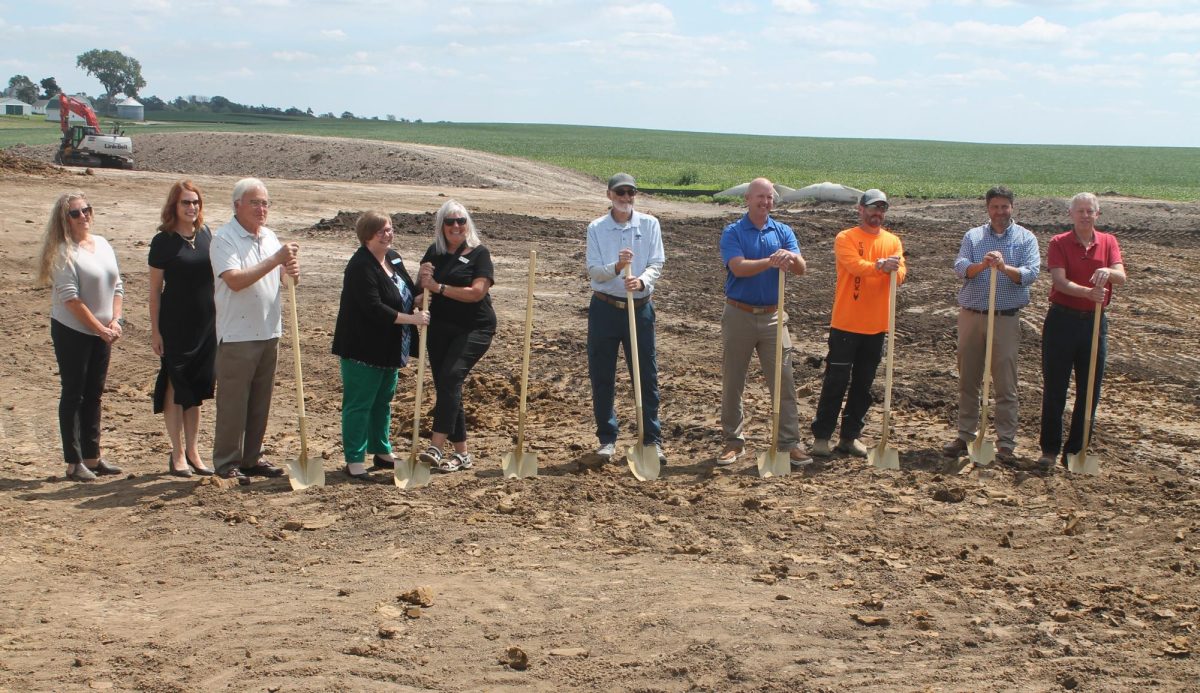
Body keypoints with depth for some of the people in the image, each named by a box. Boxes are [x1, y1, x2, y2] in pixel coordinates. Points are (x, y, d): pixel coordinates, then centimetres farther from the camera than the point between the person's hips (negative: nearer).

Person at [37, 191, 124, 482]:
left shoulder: (103, 245, 9)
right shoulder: (64, 252, -12)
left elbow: (117, 286, 11)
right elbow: (70, 297, -17)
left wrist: (115, 321, -3)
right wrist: (100, 328, -15)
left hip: (102, 333, 6)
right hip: (72, 332, -6)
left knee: (94, 395, 12)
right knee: (73, 395, -1)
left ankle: (92, 456, 21)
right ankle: (74, 463, 4)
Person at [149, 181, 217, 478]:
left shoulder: (205, 233, 6)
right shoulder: (164, 241, -8)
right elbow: (155, 289, -6)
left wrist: (219, 318, 12)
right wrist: (155, 330, -8)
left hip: (206, 323, 5)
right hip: (176, 324, -5)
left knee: (196, 389, 12)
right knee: (175, 387, 2)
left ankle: (192, 452, 22)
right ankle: (177, 454, 10)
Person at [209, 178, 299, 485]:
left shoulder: (270, 237, 12)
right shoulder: (224, 238, -11)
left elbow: (280, 275, 19)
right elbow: (235, 280, -23)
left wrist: (291, 272, -6)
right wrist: (276, 260, -24)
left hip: (269, 331, 7)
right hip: (237, 334, -7)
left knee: (260, 401, 13)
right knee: (233, 402, -1)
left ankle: (251, 458, 23)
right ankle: (227, 463, 8)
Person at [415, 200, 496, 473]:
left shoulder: (479, 253, -6)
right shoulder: (434, 252, 10)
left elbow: (477, 291, -16)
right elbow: (420, 288, 14)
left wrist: (438, 287, -16)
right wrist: (422, 278, -9)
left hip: (474, 329, -6)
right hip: (440, 328, 6)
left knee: (450, 378, -22)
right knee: (446, 386, 5)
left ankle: (436, 447, -28)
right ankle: (461, 452, 15)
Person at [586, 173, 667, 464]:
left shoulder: (649, 224, 2)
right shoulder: (596, 228, 1)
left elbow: (656, 264, -4)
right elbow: (593, 271, -6)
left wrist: (642, 280, -24)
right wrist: (617, 267, -26)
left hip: (640, 308, 0)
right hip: (605, 308, 0)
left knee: (647, 375, 2)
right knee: (601, 376, 5)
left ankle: (652, 439, 11)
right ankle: (607, 438, 18)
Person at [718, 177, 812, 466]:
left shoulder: (783, 232, 6)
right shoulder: (732, 233, -3)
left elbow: (801, 269, -7)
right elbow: (738, 267, -20)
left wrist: (790, 257, -30)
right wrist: (770, 261, -34)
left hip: (773, 316, 2)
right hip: (739, 315, -2)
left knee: (784, 381, -1)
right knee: (732, 382, 5)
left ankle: (790, 442, 4)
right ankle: (733, 440, 17)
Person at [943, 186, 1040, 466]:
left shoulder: (1025, 238, 4)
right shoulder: (973, 236, 8)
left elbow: (1031, 273, -11)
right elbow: (960, 267, -7)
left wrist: (1005, 268, -29)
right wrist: (982, 265, -28)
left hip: (1006, 318, -2)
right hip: (971, 315, 2)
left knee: (1006, 384, -1)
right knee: (968, 381, 9)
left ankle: (1006, 443, 4)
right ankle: (966, 435, 20)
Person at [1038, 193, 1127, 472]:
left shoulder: (1108, 242, 6)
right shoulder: (1059, 243, -2)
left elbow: (1121, 277, -8)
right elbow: (1060, 281, -16)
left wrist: (1107, 272, -32)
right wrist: (1087, 292, -33)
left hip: (1095, 321, 3)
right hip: (1062, 320, -3)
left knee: (1089, 391, 6)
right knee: (1054, 389, 1)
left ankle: (1076, 450, 17)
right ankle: (1049, 449, 10)